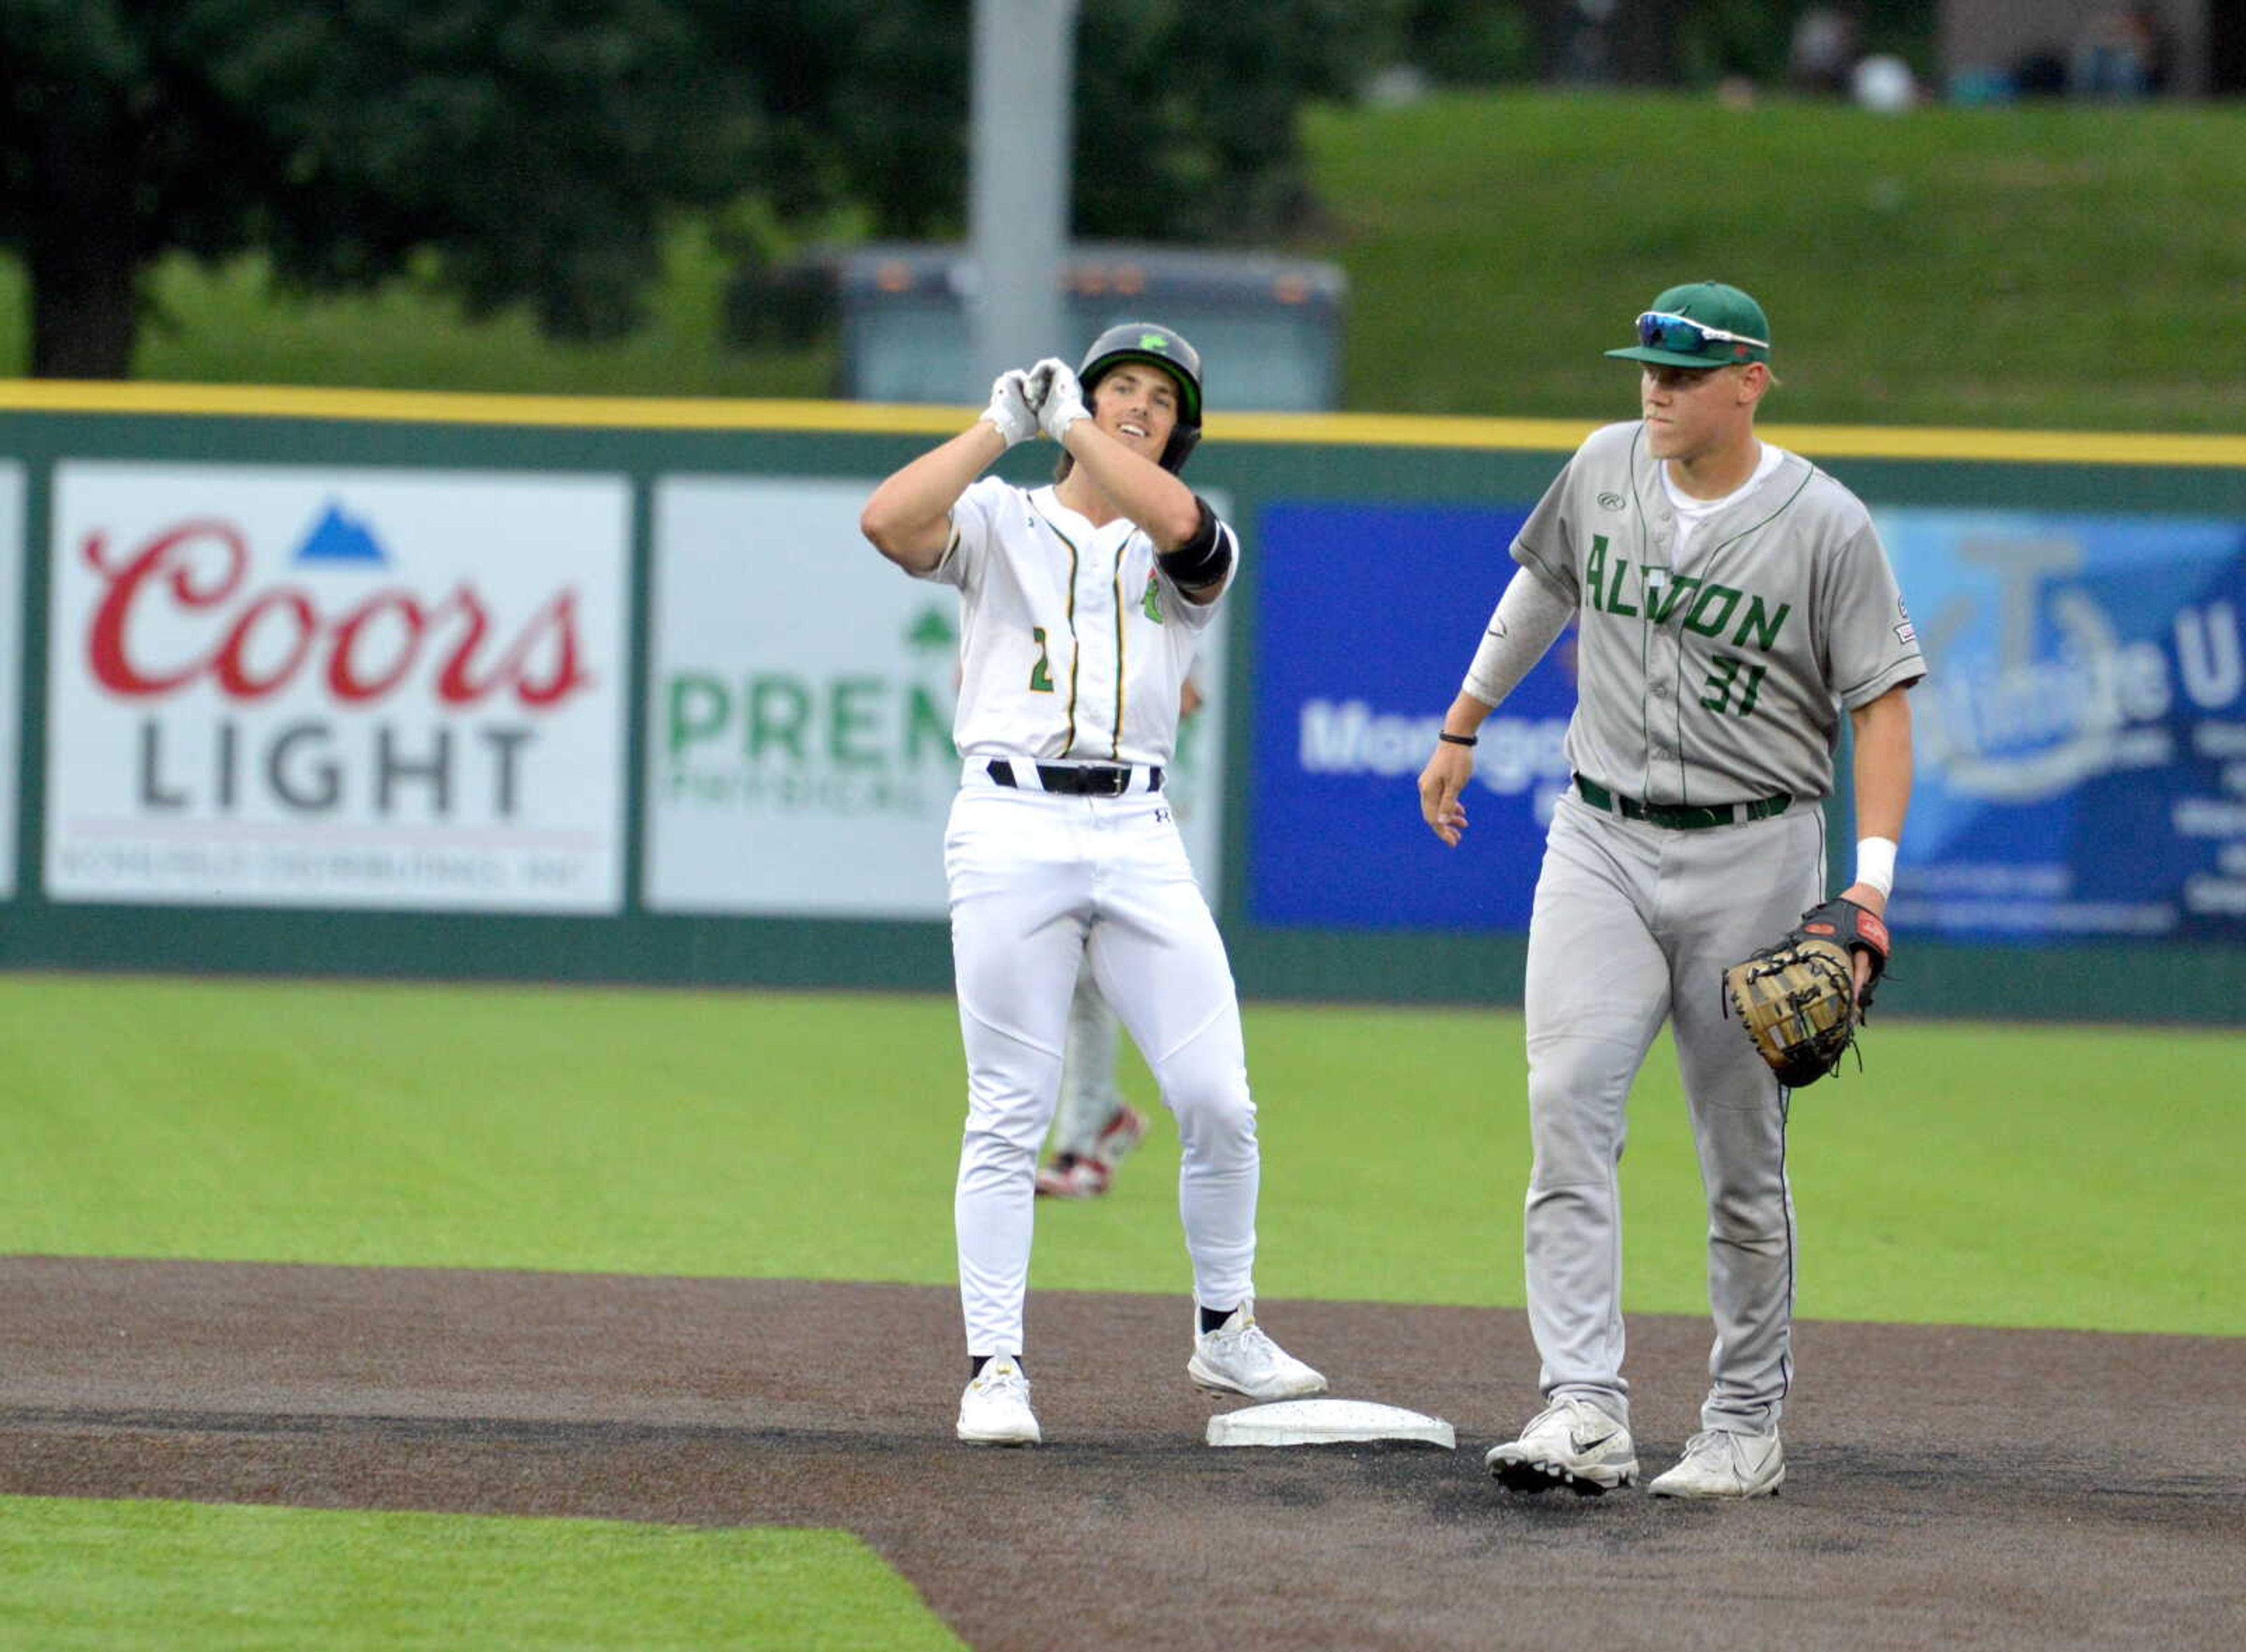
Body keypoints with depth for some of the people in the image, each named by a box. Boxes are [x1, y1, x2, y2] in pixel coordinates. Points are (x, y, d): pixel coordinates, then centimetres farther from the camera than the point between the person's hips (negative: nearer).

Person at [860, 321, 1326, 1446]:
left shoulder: (1192, 554, 14)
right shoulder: (1000, 522, 12)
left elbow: (1177, 522, -12)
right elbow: (886, 521, -9)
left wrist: (1069, 422, -5)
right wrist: (1001, 425, -4)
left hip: (1138, 836, 2)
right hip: (1011, 826, -2)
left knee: (1218, 1102, -3)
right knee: (1009, 1113, -4)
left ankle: (1225, 1333, 14)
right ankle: (994, 1368, 1)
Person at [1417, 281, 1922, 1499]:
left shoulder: (1825, 525, -10)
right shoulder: (1605, 468, 3)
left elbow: (1881, 702, -9)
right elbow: (1541, 588, 22)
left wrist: (1871, 883, -19)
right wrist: (1462, 728, 27)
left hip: (1753, 856, -3)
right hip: (1600, 842, 3)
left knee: (1744, 1157, 3)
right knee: (1568, 1106, -14)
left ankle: (1746, 1429, 16)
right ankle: (1584, 1411, -20)